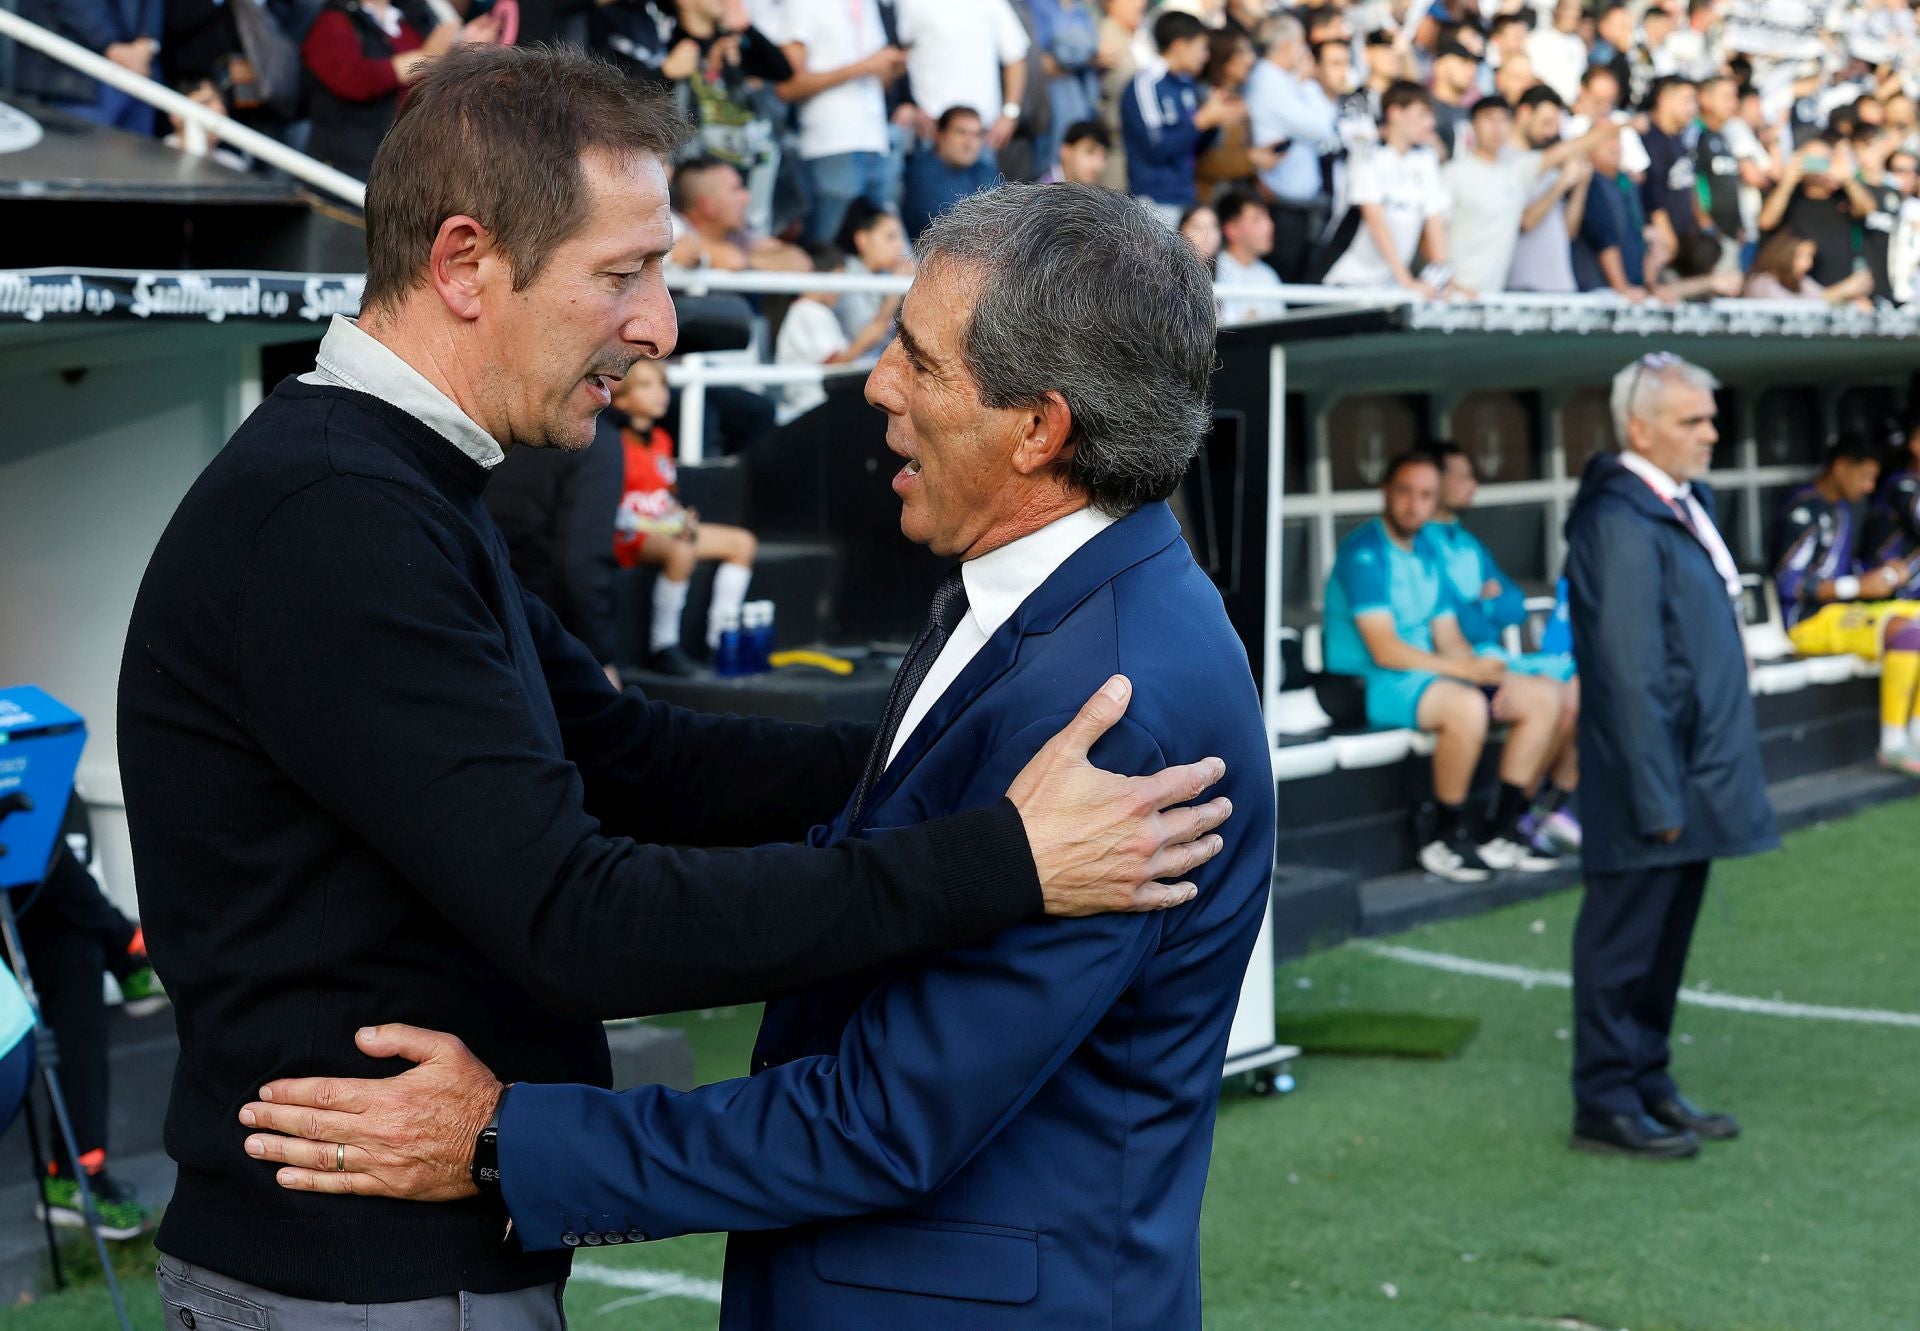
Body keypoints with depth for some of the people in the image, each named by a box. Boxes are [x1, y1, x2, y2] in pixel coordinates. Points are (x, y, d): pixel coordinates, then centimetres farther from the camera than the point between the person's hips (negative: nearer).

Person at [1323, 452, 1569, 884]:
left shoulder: (1429, 553, 16)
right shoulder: (1364, 554, -13)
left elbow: (1448, 638, 14)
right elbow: (1384, 651, -20)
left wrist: (1486, 671, -7)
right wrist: (1468, 670, -22)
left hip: (1427, 673, 9)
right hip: (1370, 684, -9)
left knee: (1542, 697, -1)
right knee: (1466, 706, -36)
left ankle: (1501, 831, -2)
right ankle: (1448, 838, -21)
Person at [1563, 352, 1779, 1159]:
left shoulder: (1687, 504, 11)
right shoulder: (1620, 523, -19)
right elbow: (1631, 675, -21)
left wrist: (1697, 781, 16)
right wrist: (1658, 797, -21)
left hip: (1694, 773, 9)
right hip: (1652, 776, -9)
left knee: (1665, 941, 17)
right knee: (1624, 940, 1)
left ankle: (1648, 1084, 27)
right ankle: (1606, 1102, 10)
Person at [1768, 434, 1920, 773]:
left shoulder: (1845, 507, 17)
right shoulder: (1802, 511, -15)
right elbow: (1788, 584, -20)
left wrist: (1883, 570, 2)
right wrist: (1859, 586, -21)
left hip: (1846, 608, 10)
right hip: (1810, 620, -10)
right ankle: (1893, 744, -25)